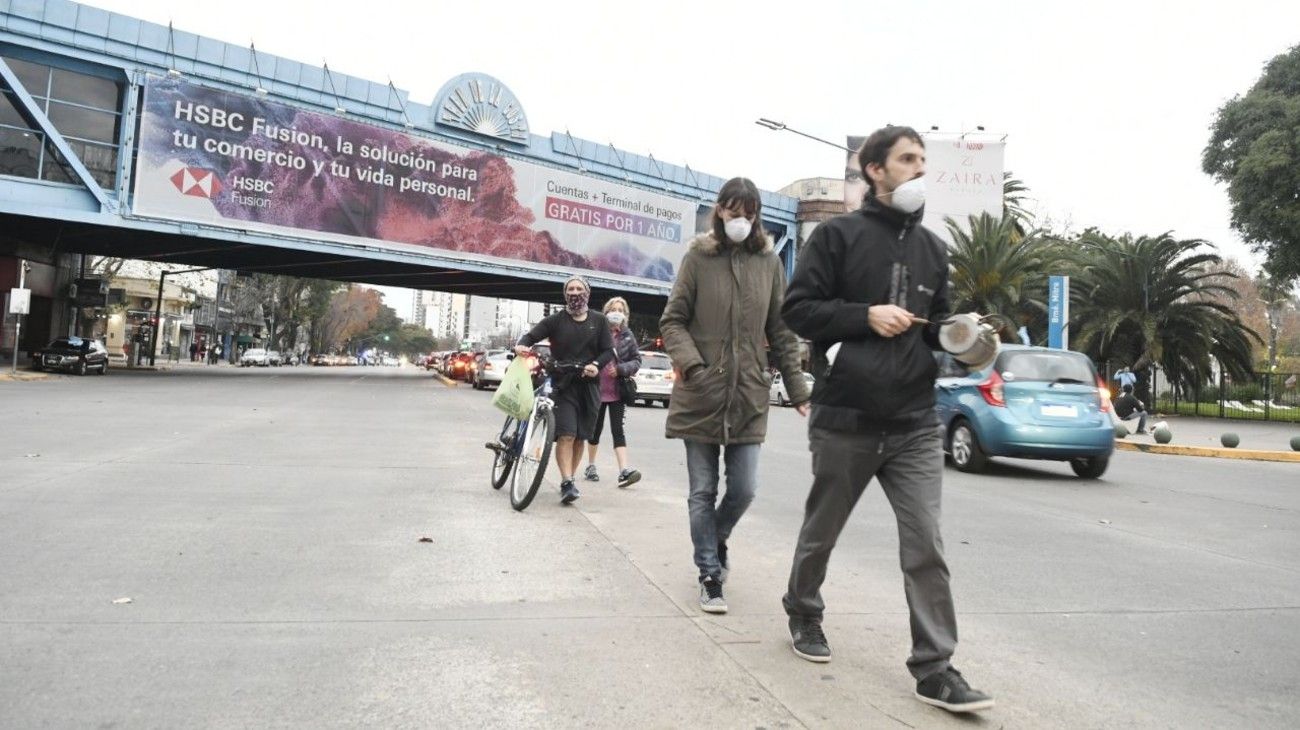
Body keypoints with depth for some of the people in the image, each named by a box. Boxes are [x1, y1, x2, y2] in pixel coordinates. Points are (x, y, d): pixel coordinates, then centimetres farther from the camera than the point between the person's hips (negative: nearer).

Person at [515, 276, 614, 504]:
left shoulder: (598, 321, 9)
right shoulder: (556, 320, 4)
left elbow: (609, 351, 6)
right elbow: (532, 335, -2)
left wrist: (596, 365, -13)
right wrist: (521, 345, -24)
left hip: (588, 386, 3)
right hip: (563, 385, -2)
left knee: (580, 438, 8)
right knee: (566, 435, -14)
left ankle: (570, 479, 22)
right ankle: (567, 483, -15)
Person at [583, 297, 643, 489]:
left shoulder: (627, 335, 3)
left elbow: (637, 360, 4)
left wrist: (620, 369, -11)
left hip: (617, 391, 1)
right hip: (596, 388, -1)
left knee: (618, 430, -5)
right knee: (596, 428, 11)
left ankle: (624, 471, -13)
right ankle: (590, 466, 27)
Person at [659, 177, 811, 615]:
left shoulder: (769, 262, 7)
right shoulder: (699, 257, 0)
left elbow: (781, 332, 9)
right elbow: (672, 320, 1)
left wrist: (798, 390, 6)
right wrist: (689, 362, -16)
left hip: (749, 396, 2)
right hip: (700, 396, -2)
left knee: (743, 489, 4)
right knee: (703, 492, 5)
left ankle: (717, 538, 36)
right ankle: (710, 576, 20)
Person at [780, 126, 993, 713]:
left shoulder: (933, 248, 13)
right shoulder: (837, 234, -3)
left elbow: (935, 325, 20)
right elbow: (798, 309, -7)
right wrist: (866, 316, -17)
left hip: (915, 424, 4)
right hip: (844, 420, -3)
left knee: (926, 544, -2)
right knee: (822, 531, 14)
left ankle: (934, 668, 7)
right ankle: (803, 613, 38)